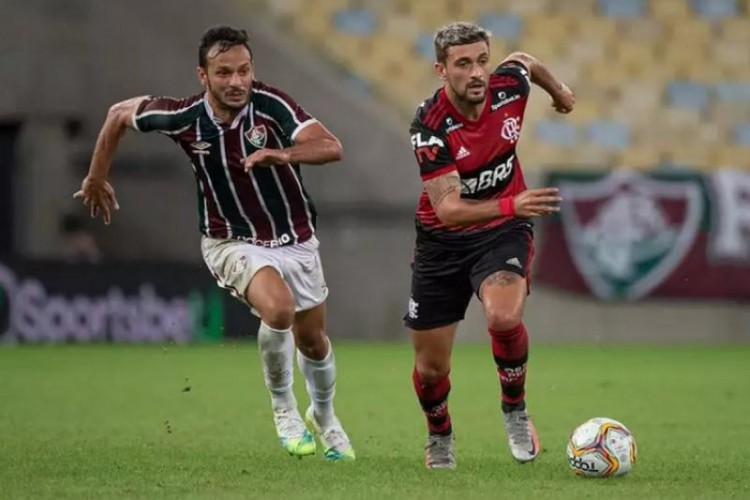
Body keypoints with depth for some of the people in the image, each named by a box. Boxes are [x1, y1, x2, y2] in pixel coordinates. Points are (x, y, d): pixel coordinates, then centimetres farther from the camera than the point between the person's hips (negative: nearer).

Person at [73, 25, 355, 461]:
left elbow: (331, 147, -33)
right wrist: (97, 179, 9)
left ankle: (324, 416, 48)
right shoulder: (184, 118, -18)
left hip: (295, 240, 2)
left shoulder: (272, 105, -22)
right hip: (233, 242, -2)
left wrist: (285, 154, -52)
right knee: (278, 308, -31)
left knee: (313, 342, 15)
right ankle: (284, 409, -5)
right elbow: (120, 114, 1)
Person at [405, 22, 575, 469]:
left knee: (504, 318, -31)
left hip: (504, 231, 1)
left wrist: (558, 89, 31)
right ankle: (440, 440, 38)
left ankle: (515, 408, -2)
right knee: (431, 367, 5)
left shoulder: (510, 86, -15)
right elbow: (448, 209, -32)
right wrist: (511, 205, -47)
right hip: (443, 241, -1)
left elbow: (525, 60, 12)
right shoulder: (430, 125, -26)